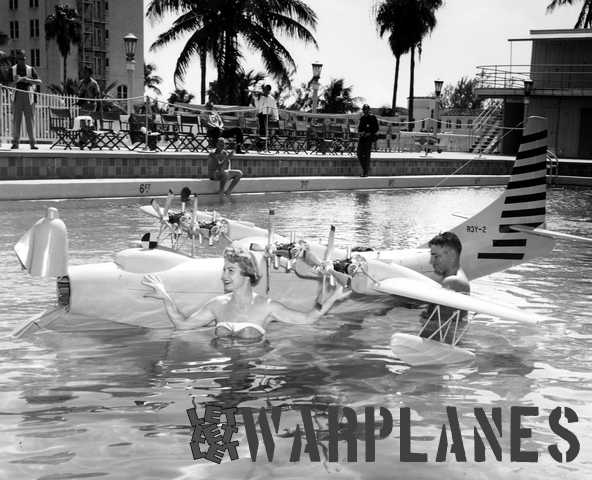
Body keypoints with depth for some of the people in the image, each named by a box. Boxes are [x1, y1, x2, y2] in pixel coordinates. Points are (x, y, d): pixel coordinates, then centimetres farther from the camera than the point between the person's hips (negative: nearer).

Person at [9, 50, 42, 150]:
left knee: (29, 120, -2)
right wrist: (16, 81, -17)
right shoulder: (12, 69, 7)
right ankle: (15, 142, 5)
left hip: (28, 96, 0)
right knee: (16, 120, 0)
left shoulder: (30, 69, 8)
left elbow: (39, 82, 0)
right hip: (17, 96, 0)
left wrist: (28, 80, -15)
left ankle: (32, 143, -3)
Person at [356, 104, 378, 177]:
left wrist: (369, 133, -14)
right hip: (362, 137, 6)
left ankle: (366, 172, -4)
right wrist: (360, 132, 2)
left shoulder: (372, 118, -3)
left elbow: (376, 128, -4)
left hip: (369, 138, -6)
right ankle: (364, 169, 18)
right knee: (359, 154, 2)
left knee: (366, 154, -9)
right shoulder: (362, 118, 15)